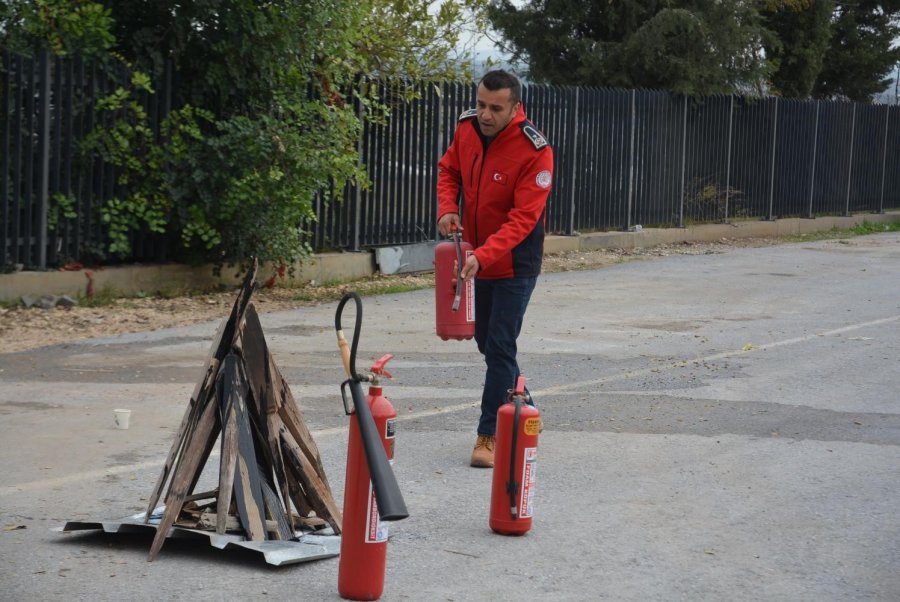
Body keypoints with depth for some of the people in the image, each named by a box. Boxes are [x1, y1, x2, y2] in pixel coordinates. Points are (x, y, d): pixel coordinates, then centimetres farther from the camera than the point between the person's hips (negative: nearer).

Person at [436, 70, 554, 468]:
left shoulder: (535, 151, -25)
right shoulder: (467, 128, -6)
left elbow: (523, 218, -28)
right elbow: (448, 170, 11)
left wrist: (483, 256, -39)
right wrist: (447, 208, -10)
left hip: (514, 264, -7)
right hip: (475, 260, 7)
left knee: (500, 348, -7)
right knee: (486, 341, 18)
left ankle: (490, 436, -1)